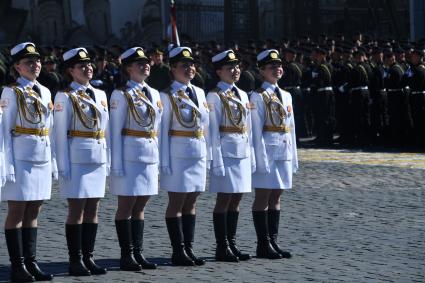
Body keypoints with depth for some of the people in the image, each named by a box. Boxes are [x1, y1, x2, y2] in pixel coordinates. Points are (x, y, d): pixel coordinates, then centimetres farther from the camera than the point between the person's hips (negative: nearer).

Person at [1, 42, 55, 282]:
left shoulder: (45, 92, 14)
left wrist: (53, 162, 14)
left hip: (42, 158, 6)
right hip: (21, 158, -6)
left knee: (33, 212, 8)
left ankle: (31, 262, 13)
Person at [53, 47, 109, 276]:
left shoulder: (100, 95, 13)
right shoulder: (65, 97, -5)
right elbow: (61, 134, -8)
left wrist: (107, 160, 12)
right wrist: (64, 166, -12)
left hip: (98, 159, 6)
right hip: (77, 159, -6)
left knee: (93, 210, 8)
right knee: (76, 210, -3)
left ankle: (88, 258, 14)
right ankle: (75, 261, 3)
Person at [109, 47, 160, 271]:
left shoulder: (153, 94, 13)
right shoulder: (121, 95, -6)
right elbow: (116, 131, -8)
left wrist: (159, 160, 13)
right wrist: (117, 164, -12)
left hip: (150, 155, 6)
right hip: (130, 155, -6)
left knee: (140, 206, 9)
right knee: (126, 206, -1)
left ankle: (138, 253, 13)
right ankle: (127, 255, 2)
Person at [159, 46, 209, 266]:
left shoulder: (199, 93, 13)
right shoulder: (167, 96, -6)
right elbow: (163, 130, -8)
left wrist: (208, 154, 13)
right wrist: (164, 161, -11)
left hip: (199, 153, 6)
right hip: (178, 154, -6)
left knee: (191, 202, 9)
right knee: (177, 202, -1)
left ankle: (189, 248, 13)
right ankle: (178, 252, 2)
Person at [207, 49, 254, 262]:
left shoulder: (242, 95, 14)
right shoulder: (215, 96, -7)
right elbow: (213, 131, -11)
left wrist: (251, 157, 14)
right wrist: (217, 160, -15)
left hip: (242, 152, 7)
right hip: (226, 151, -7)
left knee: (236, 199, 9)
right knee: (224, 198, -3)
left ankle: (232, 244, 15)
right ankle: (222, 248, 2)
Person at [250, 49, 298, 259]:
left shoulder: (286, 96, 15)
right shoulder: (258, 96, -7)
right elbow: (257, 131, -11)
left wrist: (293, 156, 15)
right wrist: (261, 158, -15)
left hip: (284, 151, 7)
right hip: (267, 149, -7)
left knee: (276, 197, 9)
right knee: (263, 196, -2)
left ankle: (273, 241, 13)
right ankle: (264, 244, 1)